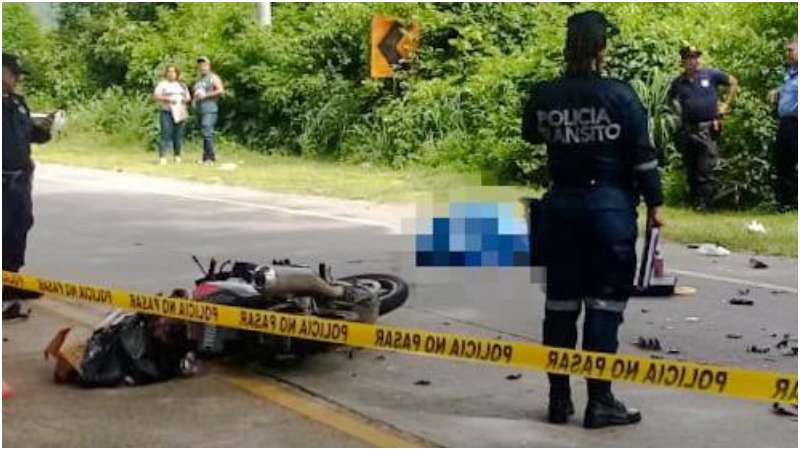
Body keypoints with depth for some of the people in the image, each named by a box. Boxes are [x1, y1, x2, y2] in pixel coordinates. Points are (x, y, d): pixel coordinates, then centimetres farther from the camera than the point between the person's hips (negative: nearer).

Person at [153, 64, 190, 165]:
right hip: (166, 112, -4)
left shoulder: (182, 85, 20)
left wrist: (185, 100, -2)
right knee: (166, 134, -14)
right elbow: (155, 96, -2)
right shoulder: (162, 84, 7)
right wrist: (167, 99, -15)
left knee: (178, 135, 1)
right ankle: (162, 157, -18)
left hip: (179, 113, 4)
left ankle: (177, 156, 12)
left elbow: (188, 98, 22)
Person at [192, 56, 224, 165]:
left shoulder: (213, 77, 0)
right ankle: (207, 157, 8)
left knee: (207, 132, -18)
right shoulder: (198, 80, 23)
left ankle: (210, 157, -18)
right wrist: (195, 98, 11)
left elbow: (221, 90, -13)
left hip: (209, 110, -8)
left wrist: (205, 95, -15)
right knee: (204, 133, 6)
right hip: (200, 110, 8)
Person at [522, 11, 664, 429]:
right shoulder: (619, 95, -11)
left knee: (560, 302, 10)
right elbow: (643, 155, -8)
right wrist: (653, 204, 2)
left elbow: (530, 135, 19)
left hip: (560, 204, 4)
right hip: (610, 204, -3)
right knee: (603, 304, 1)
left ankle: (559, 398, 17)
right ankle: (599, 401, 3)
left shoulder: (543, 95, -2)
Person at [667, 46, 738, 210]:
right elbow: (670, 98, 27)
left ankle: (704, 202, -6)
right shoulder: (678, 82, 6)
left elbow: (733, 83, 11)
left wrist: (726, 105, 7)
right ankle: (693, 201, 23)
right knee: (690, 169, 11)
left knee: (707, 168, -9)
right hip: (687, 130, 3)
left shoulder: (711, 75, -1)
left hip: (708, 129, -3)